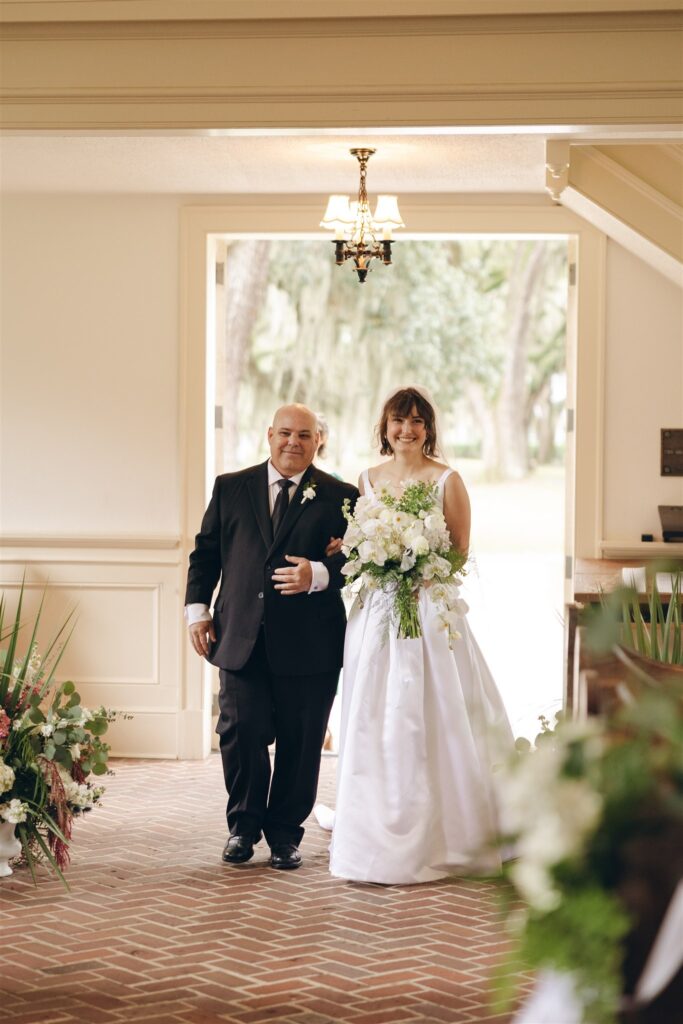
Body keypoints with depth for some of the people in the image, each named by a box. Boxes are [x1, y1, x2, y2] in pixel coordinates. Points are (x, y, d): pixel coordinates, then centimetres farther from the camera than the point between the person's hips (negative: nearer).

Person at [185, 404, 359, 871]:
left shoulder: (340, 497, 4)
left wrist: (319, 575, -19)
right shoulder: (230, 488, 11)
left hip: (308, 644, -1)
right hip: (242, 639, 1)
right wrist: (198, 608, 5)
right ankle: (243, 825, 16)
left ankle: (285, 832, 20)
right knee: (241, 731, -3)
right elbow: (206, 550, 14)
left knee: (300, 742, 5)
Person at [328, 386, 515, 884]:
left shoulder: (447, 481, -1)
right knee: (374, 726, 3)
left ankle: (434, 840, 3)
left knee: (427, 724, -5)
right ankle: (375, 838, 11)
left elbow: (459, 554, -1)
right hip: (376, 613, 4)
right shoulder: (369, 480, 12)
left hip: (428, 612, -4)